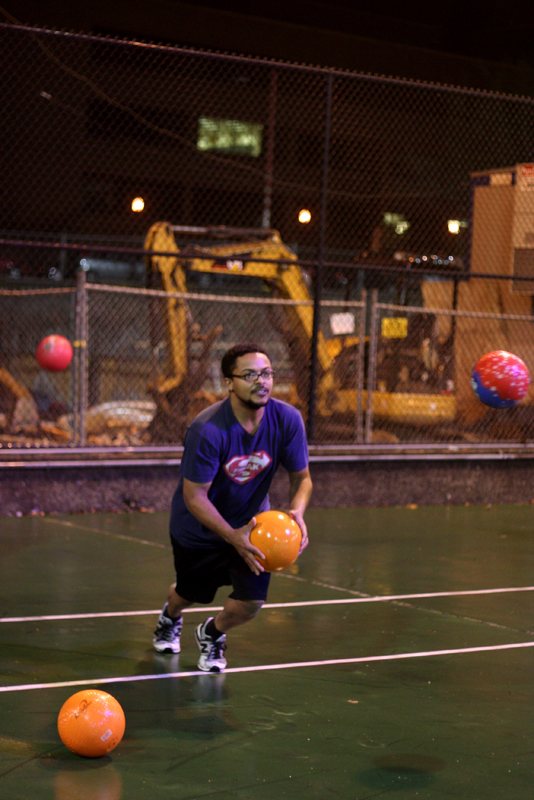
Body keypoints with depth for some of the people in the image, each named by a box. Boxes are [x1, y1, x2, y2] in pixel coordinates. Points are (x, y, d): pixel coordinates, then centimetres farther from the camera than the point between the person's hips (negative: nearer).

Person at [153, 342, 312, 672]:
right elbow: (194, 496, -28)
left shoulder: (288, 420, -21)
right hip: (199, 528, -2)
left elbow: (301, 477, -8)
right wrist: (233, 537, -40)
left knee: (251, 602, -9)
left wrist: (297, 513, -30)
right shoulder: (207, 430, -33)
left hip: (252, 521, 3)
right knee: (189, 593, 20)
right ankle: (170, 616, 62)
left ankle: (212, 633, 29)